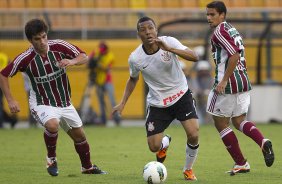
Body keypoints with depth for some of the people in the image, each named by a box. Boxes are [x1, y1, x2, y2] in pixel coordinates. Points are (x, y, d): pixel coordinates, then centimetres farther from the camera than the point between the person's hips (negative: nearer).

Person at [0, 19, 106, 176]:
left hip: (65, 103, 4)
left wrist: (72, 61, -30)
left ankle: (87, 167, 40)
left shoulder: (59, 46, -13)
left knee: (80, 136, 13)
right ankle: (51, 158, -8)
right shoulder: (26, 58, -19)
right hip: (42, 104, -4)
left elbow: (84, 57, -8)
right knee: (52, 125, -35)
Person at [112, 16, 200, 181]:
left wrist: (169, 49, -39)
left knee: (193, 135, -20)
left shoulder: (169, 42, -17)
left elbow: (194, 57, -28)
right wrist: (123, 103, 3)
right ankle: (165, 143, 39)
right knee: (154, 147, -2)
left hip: (181, 95, -1)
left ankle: (188, 170, 10)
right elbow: (133, 79, 9)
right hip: (157, 103, 1)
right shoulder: (135, 58, -12)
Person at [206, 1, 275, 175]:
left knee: (221, 123, 5)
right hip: (243, 82, 9)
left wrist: (224, 81, -22)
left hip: (228, 84, -9)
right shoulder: (233, 30, 17)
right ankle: (263, 142, -11)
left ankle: (241, 163, 6)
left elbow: (234, 55, -23)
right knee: (239, 121, 16)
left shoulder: (220, 31, -11)